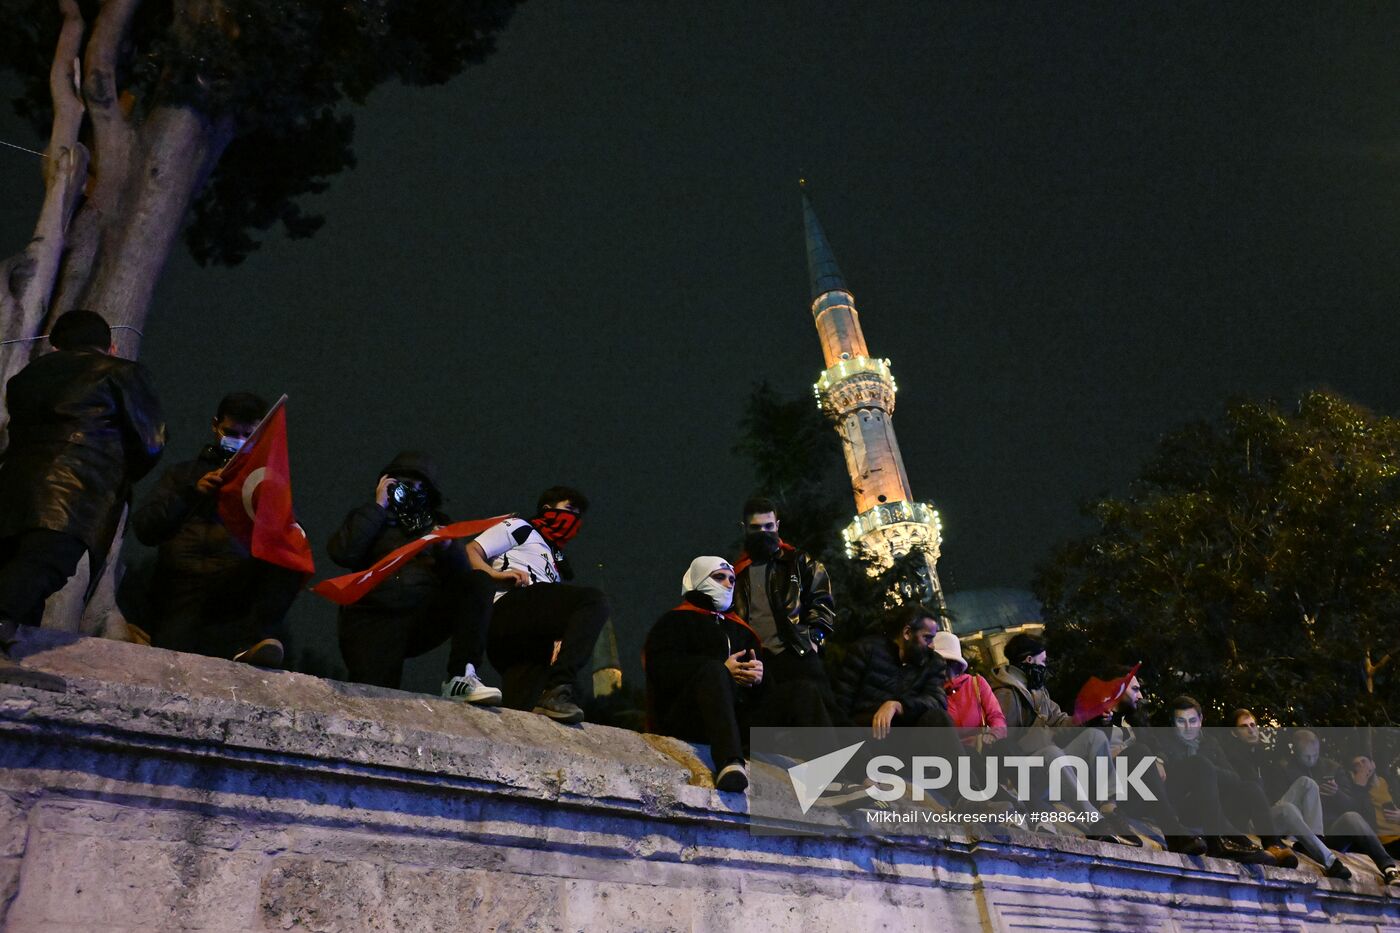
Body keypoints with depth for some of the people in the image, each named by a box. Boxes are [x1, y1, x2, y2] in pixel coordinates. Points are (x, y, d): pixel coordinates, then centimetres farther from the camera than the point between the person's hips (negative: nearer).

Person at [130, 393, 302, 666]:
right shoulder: (184, 473, 23)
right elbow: (143, 529, 9)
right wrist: (192, 492, -5)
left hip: (239, 588, 0)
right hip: (182, 589, 0)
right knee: (175, 651, -31)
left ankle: (251, 640, -41)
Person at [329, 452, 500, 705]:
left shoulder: (437, 523, 20)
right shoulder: (368, 517, 17)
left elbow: (461, 576, 8)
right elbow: (342, 554, -5)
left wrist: (448, 548, -12)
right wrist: (378, 507, 0)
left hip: (426, 618, 2)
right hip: (373, 622, -2)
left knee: (478, 581, -22)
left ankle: (462, 677, -27)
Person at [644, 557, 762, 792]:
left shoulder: (741, 629, 28)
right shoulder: (675, 621, 11)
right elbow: (662, 669, -8)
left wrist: (759, 675, -12)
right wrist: (723, 672, -16)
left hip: (738, 717, 6)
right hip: (681, 717, -6)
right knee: (711, 669, -36)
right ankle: (731, 763, -55)